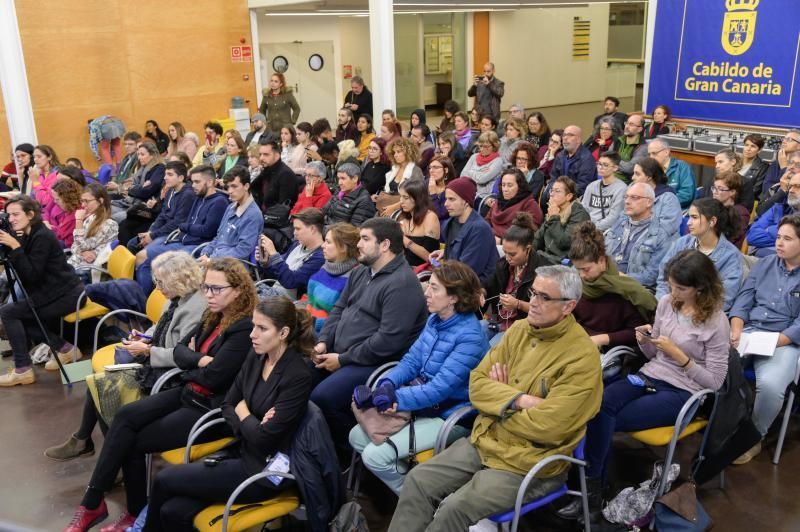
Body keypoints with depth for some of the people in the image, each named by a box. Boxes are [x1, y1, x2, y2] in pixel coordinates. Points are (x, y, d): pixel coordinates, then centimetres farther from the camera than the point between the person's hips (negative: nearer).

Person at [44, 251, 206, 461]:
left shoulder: (195, 308, -25)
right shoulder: (177, 298, 5)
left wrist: (147, 350, -19)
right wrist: (144, 337, 2)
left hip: (168, 372, -10)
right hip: (152, 358, 10)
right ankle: (82, 440, 18)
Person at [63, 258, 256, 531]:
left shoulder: (245, 329, -21)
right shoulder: (213, 316, 7)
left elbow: (212, 377, -23)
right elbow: (179, 351, 8)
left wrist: (189, 366, -3)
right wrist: (199, 360, -13)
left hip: (213, 409, -8)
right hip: (189, 393, 8)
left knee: (135, 441, -7)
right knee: (125, 416, -9)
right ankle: (92, 501, -5)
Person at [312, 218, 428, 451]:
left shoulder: (402, 284, -18)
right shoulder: (360, 273, 14)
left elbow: (388, 340, -24)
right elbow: (338, 309, 19)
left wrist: (343, 360, -17)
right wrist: (323, 342, 0)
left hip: (372, 363, -9)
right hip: (338, 353, 9)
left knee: (322, 398, -26)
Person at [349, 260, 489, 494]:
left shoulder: (470, 337, -23)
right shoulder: (434, 320, 4)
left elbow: (440, 388, -26)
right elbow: (411, 360, 5)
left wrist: (393, 399, -25)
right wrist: (387, 385, -15)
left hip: (448, 418, -9)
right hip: (421, 403, 9)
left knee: (375, 455, -16)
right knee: (357, 436, 4)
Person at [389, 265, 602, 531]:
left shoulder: (582, 356, -17)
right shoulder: (519, 329, 4)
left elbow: (546, 426, -24)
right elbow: (477, 384, 0)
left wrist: (498, 401, -9)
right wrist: (518, 399, -18)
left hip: (530, 462, -6)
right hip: (483, 441, 7)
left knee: (454, 509, -20)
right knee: (417, 481, -4)